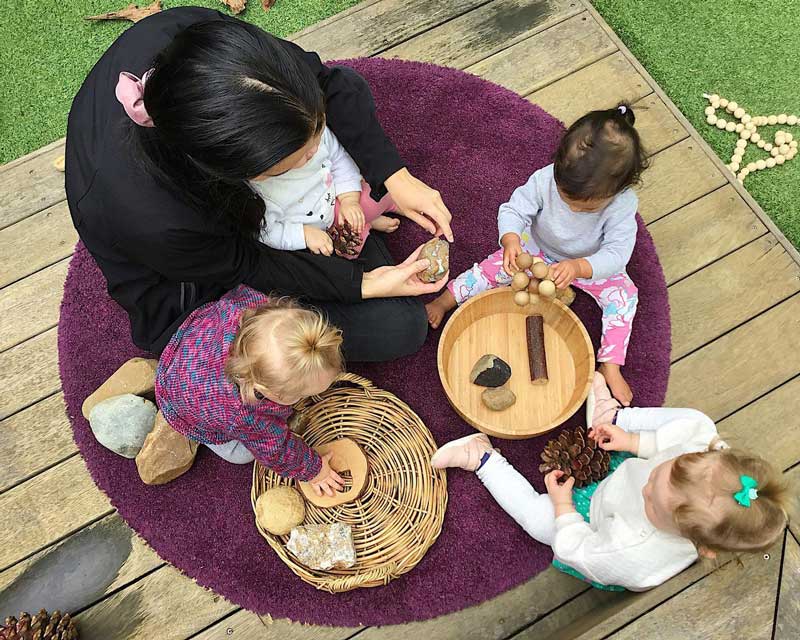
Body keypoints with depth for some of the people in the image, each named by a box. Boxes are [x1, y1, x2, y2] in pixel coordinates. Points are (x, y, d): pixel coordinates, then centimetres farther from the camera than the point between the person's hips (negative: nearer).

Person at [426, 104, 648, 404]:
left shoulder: (623, 204, -36)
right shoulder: (546, 179, -34)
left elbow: (616, 254, -37)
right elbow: (514, 209, -26)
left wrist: (577, 268, -56)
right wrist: (511, 241, -49)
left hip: (591, 264, 0)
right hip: (537, 248, 1)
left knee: (624, 294, -15)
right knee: (495, 267, -11)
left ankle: (610, 367, -9)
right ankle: (444, 300, 6)